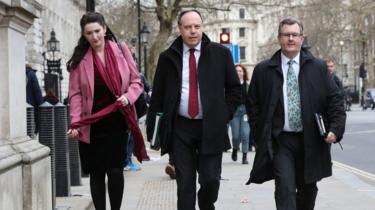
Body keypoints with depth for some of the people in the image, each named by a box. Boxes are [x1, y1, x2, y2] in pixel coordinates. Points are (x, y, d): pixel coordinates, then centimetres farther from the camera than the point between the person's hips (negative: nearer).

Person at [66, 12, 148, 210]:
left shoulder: (120, 50, 3)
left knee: (115, 171, -6)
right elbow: (75, 94, -1)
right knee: (97, 173, 5)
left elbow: (136, 81, 7)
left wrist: (128, 96, -13)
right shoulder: (80, 59, 1)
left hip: (117, 121, 0)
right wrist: (75, 123, -11)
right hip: (92, 124, 0)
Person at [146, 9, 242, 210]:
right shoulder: (167, 57, 4)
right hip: (180, 128, 1)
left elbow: (234, 88, 9)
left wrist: (224, 116, -1)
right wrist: (154, 131, 4)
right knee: (185, 184, 2)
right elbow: (157, 95, 8)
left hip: (211, 127, -1)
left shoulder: (220, 53, 2)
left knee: (211, 180, -1)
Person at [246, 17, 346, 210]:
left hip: (311, 141, 2)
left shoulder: (318, 67, 4)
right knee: (285, 189, -16)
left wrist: (336, 129, -8)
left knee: (308, 190, 14)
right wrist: (260, 136, 0)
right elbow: (253, 105, 6)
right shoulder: (263, 70, 2)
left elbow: (335, 100, 5)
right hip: (280, 141, -2)